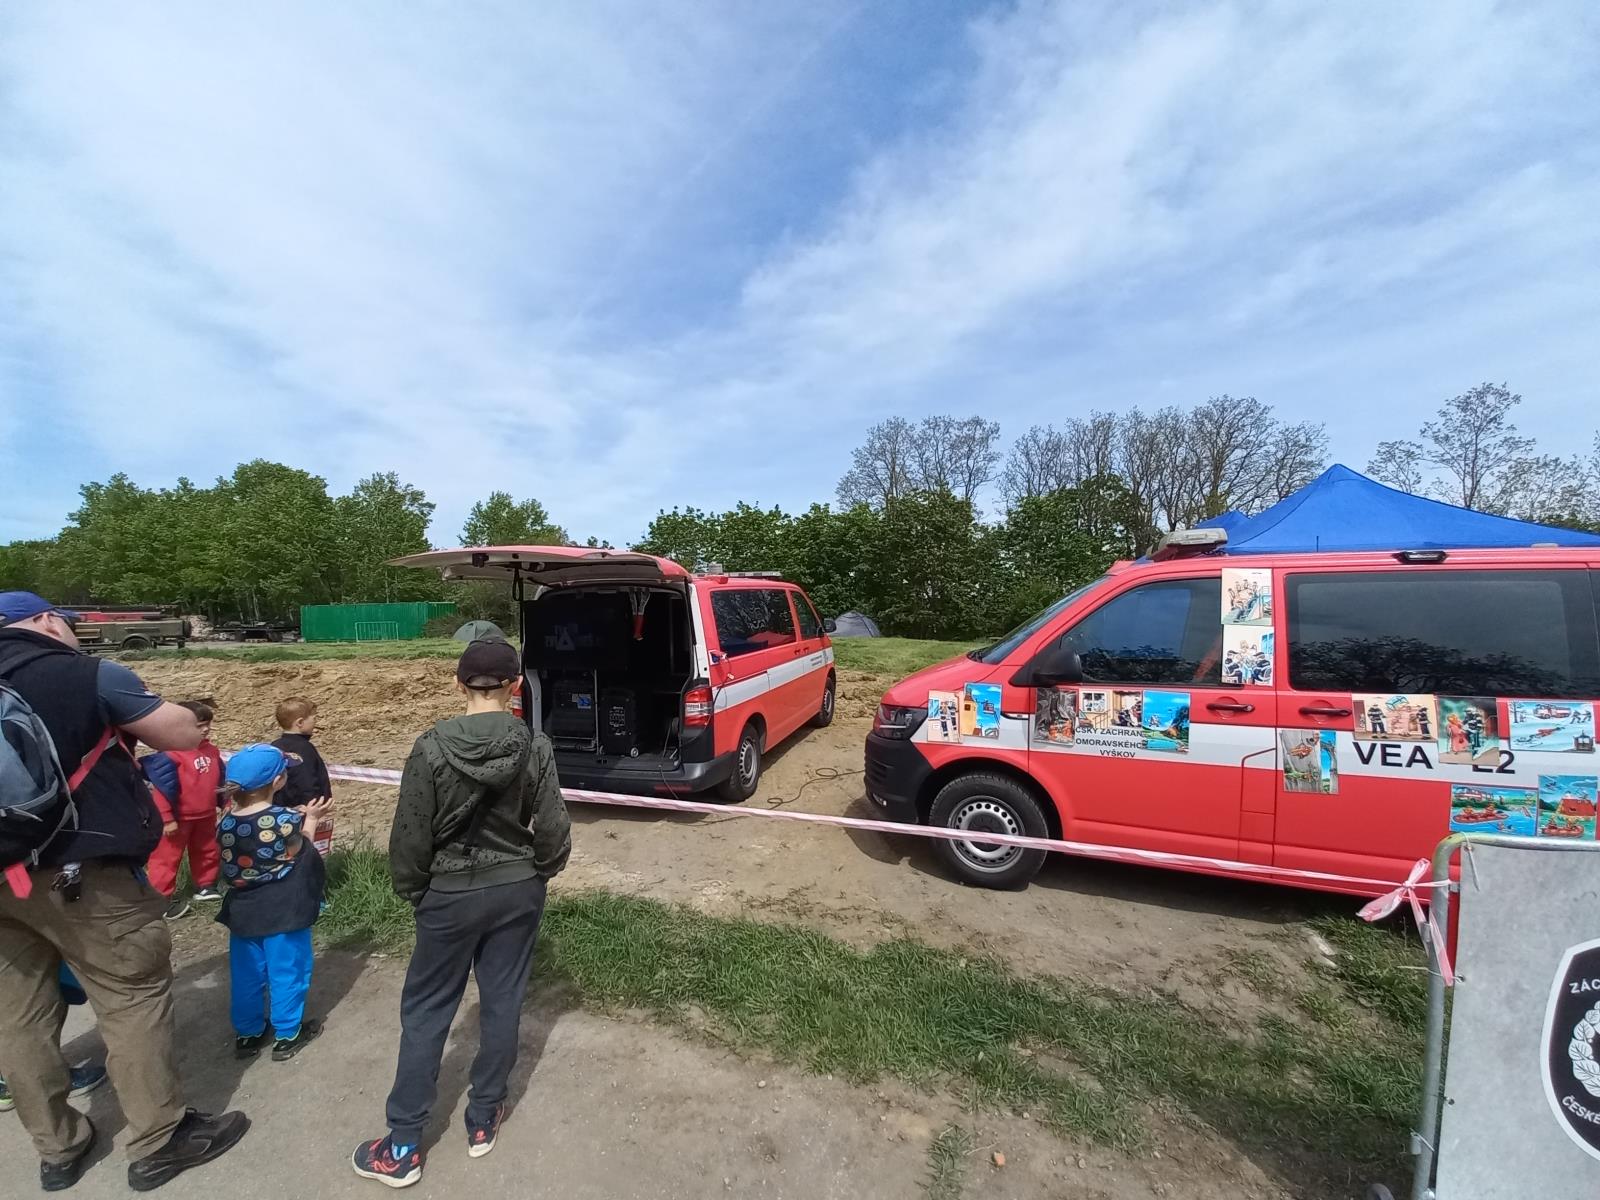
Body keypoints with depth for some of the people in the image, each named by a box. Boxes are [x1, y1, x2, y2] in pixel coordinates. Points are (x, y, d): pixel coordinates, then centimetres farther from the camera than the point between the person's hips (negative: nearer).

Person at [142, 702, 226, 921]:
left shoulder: (212, 751, 1)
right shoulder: (170, 754, -21)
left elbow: (220, 780, 13)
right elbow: (162, 788, -21)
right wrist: (167, 819, -19)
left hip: (206, 815, 7)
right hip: (179, 818, -7)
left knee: (207, 852, 18)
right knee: (167, 857, 5)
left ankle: (205, 885, 33)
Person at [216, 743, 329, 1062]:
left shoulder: (226, 824, -6)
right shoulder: (285, 820, -22)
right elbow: (302, 853, -6)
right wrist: (310, 820, 5)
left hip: (243, 911, 5)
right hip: (284, 911, -5)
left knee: (246, 973, 20)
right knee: (287, 971, 11)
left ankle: (247, 1033, 34)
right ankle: (287, 1035, 23)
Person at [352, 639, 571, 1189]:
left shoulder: (432, 747, -16)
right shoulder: (534, 746, -14)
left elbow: (410, 834, -10)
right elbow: (554, 829, -11)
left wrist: (412, 890, 8)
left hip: (452, 895, -1)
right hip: (518, 890, 1)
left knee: (426, 1011, 17)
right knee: (502, 1002, 17)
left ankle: (403, 1147, 28)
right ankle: (483, 1121, 35)